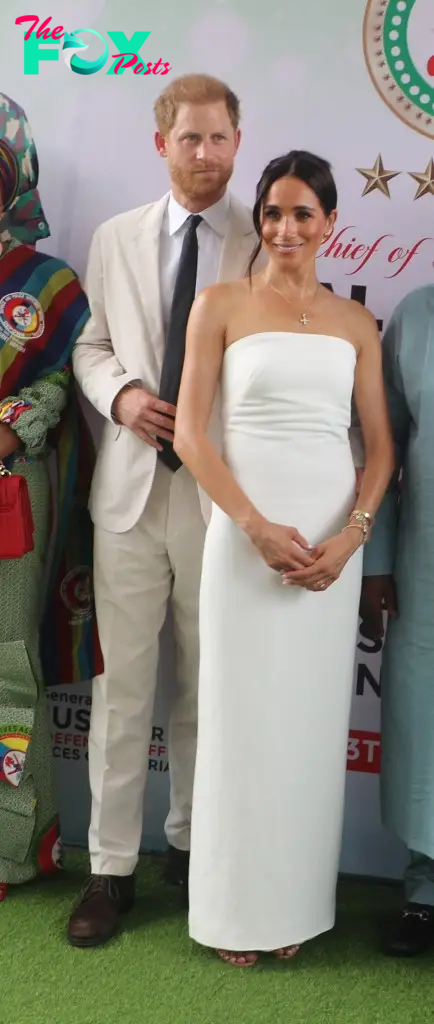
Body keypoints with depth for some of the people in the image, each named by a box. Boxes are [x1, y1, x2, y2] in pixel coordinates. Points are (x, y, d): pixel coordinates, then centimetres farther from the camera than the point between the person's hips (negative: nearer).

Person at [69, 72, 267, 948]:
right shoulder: (116, 239, 9)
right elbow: (91, 346, 14)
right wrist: (120, 394, -7)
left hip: (223, 493, -1)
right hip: (131, 488, 2)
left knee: (206, 687, 11)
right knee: (122, 684, 5)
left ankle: (189, 843, 31)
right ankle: (111, 868, 19)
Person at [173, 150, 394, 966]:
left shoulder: (355, 322, 10)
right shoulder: (221, 303, 3)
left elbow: (380, 444, 8)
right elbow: (189, 433, -4)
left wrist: (351, 534, -9)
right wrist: (258, 527, -15)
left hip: (334, 538, 3)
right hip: (245, 531, -2)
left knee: (312, 716, 9)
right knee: (241, 712, 4)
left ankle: (296, 903, 25)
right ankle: (235, 907, 21)